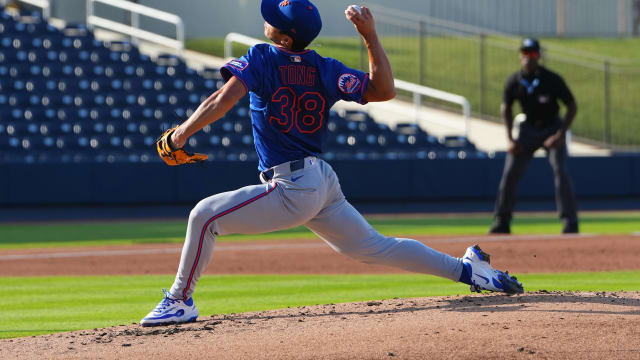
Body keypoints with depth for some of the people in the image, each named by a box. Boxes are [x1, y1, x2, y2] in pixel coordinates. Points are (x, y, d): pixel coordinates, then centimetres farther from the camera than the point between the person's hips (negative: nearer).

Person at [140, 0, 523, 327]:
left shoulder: (261, 59, -10)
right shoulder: (325, 69, 4)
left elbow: (225, 98, -22)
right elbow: (384, 90, -2)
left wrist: (183, 132, -14)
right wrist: (370, 35, 2)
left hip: (291, 190, -7)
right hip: (325, 183, 7)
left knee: (205, 216, -5)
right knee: (374, 246, 19)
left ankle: (180, 302, -5)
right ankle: (467, 268, 19)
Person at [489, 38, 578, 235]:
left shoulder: (552, 80, -20)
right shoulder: (514, 82, -11)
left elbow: (572, 106, -13)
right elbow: (506, 108, 5)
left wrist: (561, 134, -21)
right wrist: (510, 139, -3)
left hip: (552, 128, -3)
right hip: (529, 128, 3)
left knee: (560, 170, -18)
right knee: (510, 172, -2)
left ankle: (570, 221, -16)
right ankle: (501, 222, 7)